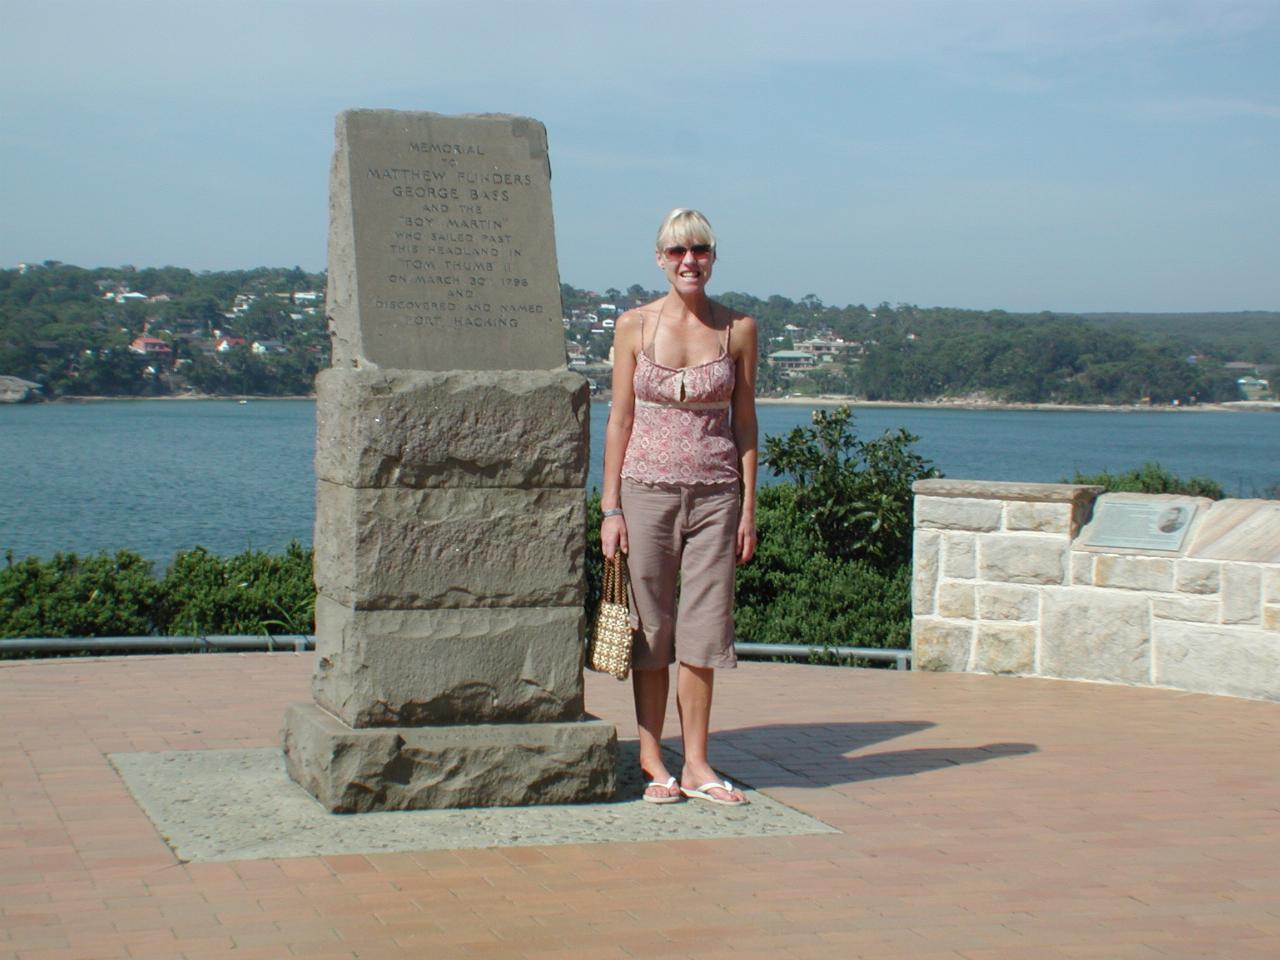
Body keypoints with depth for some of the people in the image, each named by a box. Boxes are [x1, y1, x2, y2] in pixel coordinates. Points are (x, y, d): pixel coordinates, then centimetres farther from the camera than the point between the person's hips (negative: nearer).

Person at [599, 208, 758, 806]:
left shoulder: (738, 329, 3)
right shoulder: (634, 326, 1)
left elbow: (744, 422, 6)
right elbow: (619, 420, 2)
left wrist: (748, 509, 3)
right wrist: (611, 507, -3)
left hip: (715, 492, 1)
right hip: (647, 487, -1)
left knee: (703, 626, 3)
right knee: (649, 626, 3)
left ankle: (696, 765, 10)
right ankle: (651, 759, 12)